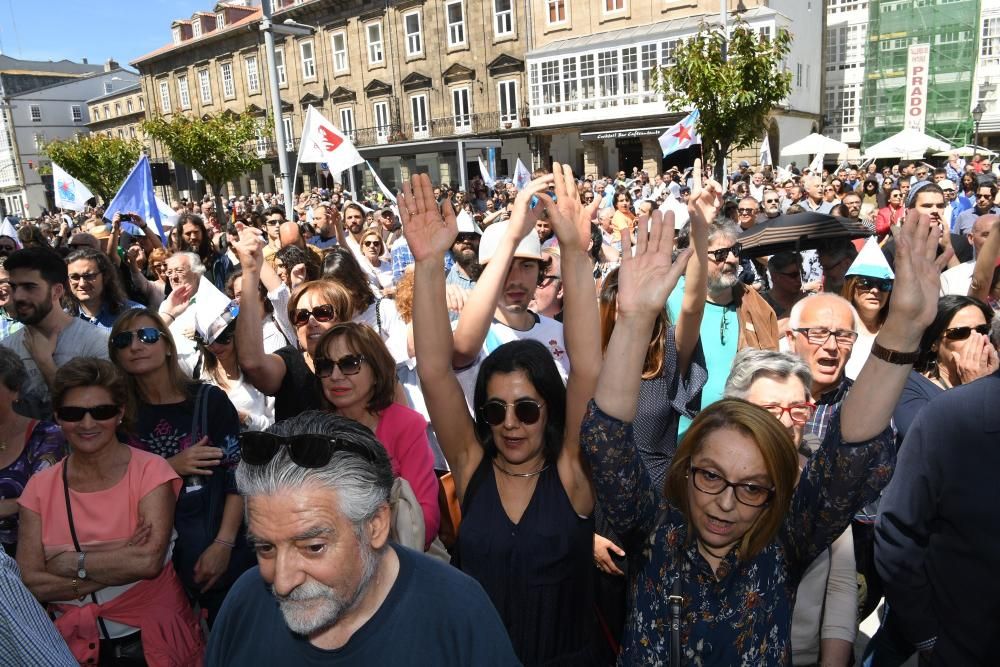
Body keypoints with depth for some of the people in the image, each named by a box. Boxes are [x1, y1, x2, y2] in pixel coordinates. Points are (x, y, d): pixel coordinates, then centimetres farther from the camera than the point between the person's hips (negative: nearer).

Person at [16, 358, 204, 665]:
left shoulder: (150, 471, -6)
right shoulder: (40, 487, 3)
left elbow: (150, 561, -17)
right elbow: (29, 582, -5)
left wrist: (70, 562, -9)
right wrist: (122, 562, -15)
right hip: (75, 642, 1)